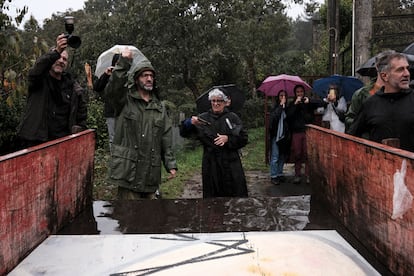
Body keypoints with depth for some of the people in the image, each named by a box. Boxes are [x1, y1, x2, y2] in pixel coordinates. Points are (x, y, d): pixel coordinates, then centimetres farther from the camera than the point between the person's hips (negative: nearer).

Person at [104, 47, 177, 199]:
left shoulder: (159, 107, 15)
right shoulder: (125, 101, 2)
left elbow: (166, 140, 13)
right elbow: (111, 90, -22)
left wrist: (170, 164, 7)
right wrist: (123, 63, -28)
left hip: (151, 172, 5)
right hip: (128, 170, -5)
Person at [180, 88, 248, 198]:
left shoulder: (233, 118, 4)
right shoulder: (203, 118, 6)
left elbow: (244, 138, 1)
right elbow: (184, 133, 3)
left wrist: (228, 139, -15)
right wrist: (190, 122, -18)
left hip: (231, 164, -1)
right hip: (210, 165, 1)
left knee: (236, 193, 0)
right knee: (212, 194, 5)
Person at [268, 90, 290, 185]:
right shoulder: (275, 107, -2)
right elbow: (274, 117, -22)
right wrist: (281, 106, -17)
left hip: (284, 136, 4)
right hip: (276, 135, -4)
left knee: (283, 156, 11)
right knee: (275, 157, -3)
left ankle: (280, 174, 23)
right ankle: (273, 176, 3)